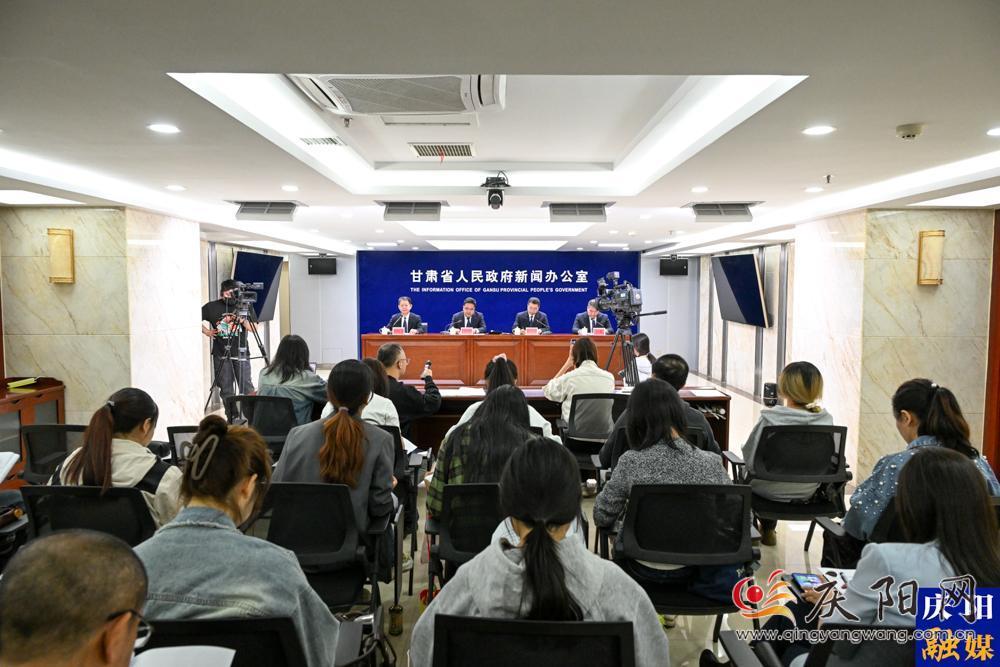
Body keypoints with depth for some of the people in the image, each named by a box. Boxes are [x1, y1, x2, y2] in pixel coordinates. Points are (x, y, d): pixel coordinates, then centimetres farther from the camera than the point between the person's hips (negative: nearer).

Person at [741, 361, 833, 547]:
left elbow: (750, 460, -19)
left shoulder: (769, 419, -26)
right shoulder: (826, 420, -15)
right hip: (808, 492, 4)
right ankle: (768, 530, 46)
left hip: (773, 491, -4)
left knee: (747, 474, 29)